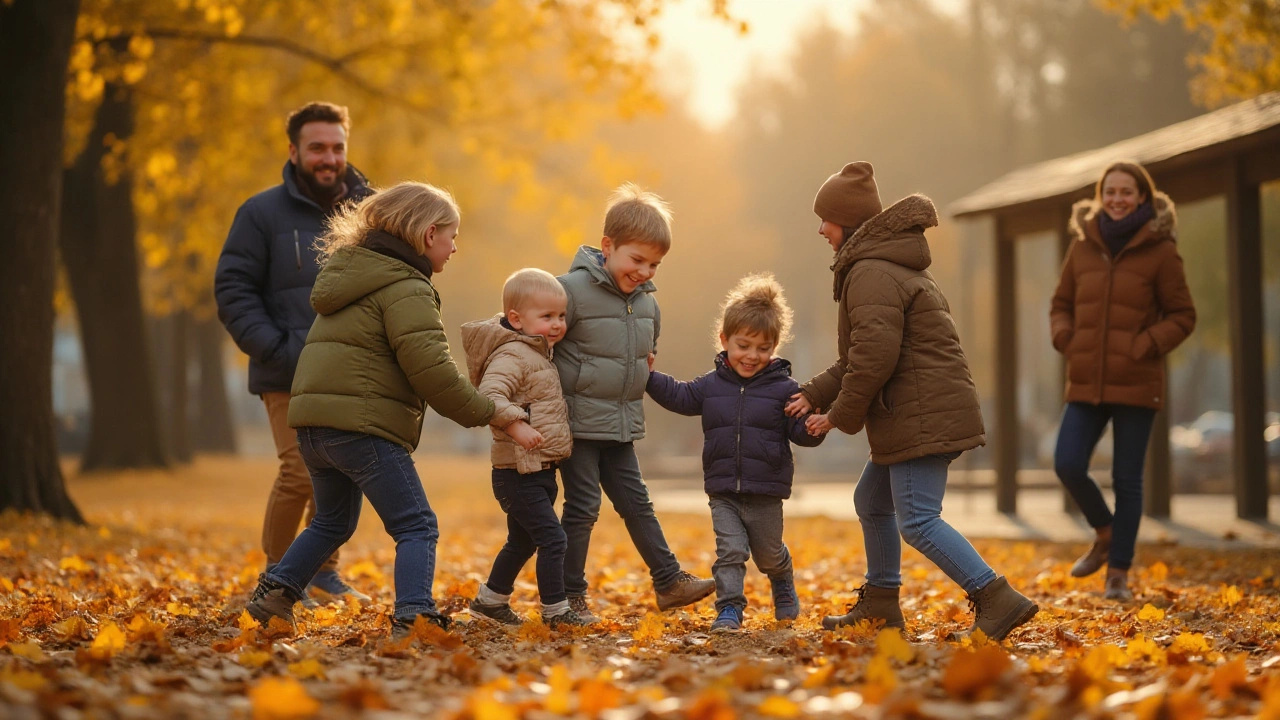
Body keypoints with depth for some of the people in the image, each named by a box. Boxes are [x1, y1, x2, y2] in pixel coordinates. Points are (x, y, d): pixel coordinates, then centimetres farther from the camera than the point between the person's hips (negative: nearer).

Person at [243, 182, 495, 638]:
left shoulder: (352, 272, 21)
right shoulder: (406, 289, -9)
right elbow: (430, 369, -17)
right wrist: (482, 412, -6)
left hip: (313, 420, 9)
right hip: (362, 425, -9)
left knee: (333, 523, 27)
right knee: (416, 527, -7)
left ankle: (273, 595, 23)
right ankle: (413, 618, -21)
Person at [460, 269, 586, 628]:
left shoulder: (538, 353, 15)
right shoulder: (512, 354, -17)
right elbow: (489, 395, -30)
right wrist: (515, 425, -38)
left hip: (539, 471, 10)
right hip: (519, 473, -10)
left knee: (522, 542, 21)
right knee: (553, 539, -11)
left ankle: (490, 599, 33)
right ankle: (555, 610, -4)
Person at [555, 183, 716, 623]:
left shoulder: (646, 301, 7)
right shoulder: (572, 289, -16)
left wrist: (634, 389, 16)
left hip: (621, 427, 7)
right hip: (577, 423, -6)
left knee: (636, 503, 13)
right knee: (582, 507, -2)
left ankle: (669, 581, 19)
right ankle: (569, 598, 7)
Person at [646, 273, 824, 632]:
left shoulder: (784, 389, -6)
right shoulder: (711, 386, 4)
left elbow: (800, 430, -8)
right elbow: (679, 397, 16)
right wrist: (649, 375, 8)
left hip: (765, 494, -1)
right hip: (723, 492, 1)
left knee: (769, 553, 16)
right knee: (730, 550, -8)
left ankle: (783, 587, 45)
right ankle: (729, 609, -2)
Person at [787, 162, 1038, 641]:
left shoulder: (871, 274, -15)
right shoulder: (889, 265, 22)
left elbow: (874, 355, -24)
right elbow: (859, 356, 24)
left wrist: (841, 416, -12)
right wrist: (814, 395, 15)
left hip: (922, 417, -11)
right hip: (917, 417, 11)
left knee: (918, 521, -14)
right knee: (871, 502, 22)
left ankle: (999, 601, -17)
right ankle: (880, 605, 32)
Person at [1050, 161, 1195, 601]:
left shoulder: (1159, 250, -4)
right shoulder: (1083, 246, 7)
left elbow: (1182, 316, -1)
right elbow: (1062, 305, 17)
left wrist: (1144, 347, -13)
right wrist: (1066, 341, -1)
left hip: (1136, 384, -3)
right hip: (1086, 383, 3)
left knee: (1127, 479, 1)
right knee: (1068, 466, -6)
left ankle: (1119, 573, 13)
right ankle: (1105, 534, 22)